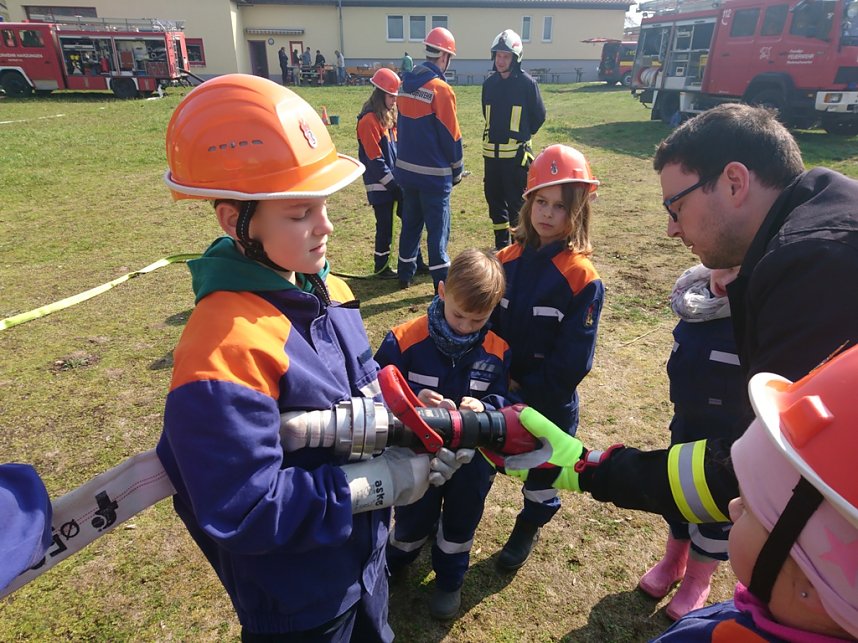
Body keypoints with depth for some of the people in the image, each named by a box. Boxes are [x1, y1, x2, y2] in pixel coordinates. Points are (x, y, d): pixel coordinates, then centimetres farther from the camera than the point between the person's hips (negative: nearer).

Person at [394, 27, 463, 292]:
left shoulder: (405, 84, 7)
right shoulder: (441, 89, -16)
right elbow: (451, 135, -13)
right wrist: (457, 170, 0)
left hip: (406, 169, 7)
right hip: (434, 173, -7)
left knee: (410, 222, 18)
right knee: (437, 228, 1)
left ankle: (405, 274, 28)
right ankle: (442, 284, 9)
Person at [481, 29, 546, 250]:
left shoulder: (527, 83, -8)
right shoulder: (489, 83, 7)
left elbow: (539, 115, 1)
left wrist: (521, 136, 9)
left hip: (516, 153, -5)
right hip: (491, 152, 6)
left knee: (517, 201, 0)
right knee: (494, 198, 11)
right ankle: (501, 243, 24)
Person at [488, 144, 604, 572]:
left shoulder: (582, 279, -18)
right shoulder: (507, 261, -5)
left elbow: (573, 361, -18)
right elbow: (487, 324, 0)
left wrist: (527, 391, -14)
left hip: (549, 400, -3)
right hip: (499, 390, 4)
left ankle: (530, 525, 47)